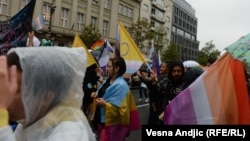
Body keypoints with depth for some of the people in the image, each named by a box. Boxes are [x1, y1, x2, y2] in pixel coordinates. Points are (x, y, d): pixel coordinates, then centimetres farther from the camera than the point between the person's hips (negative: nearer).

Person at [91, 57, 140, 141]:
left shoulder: (121, 85, -21)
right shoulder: (108, 80, 6)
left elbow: (121, 108, -21)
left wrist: (105, 104, -26)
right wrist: (97, 95, -2)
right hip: (102, 120, 9)